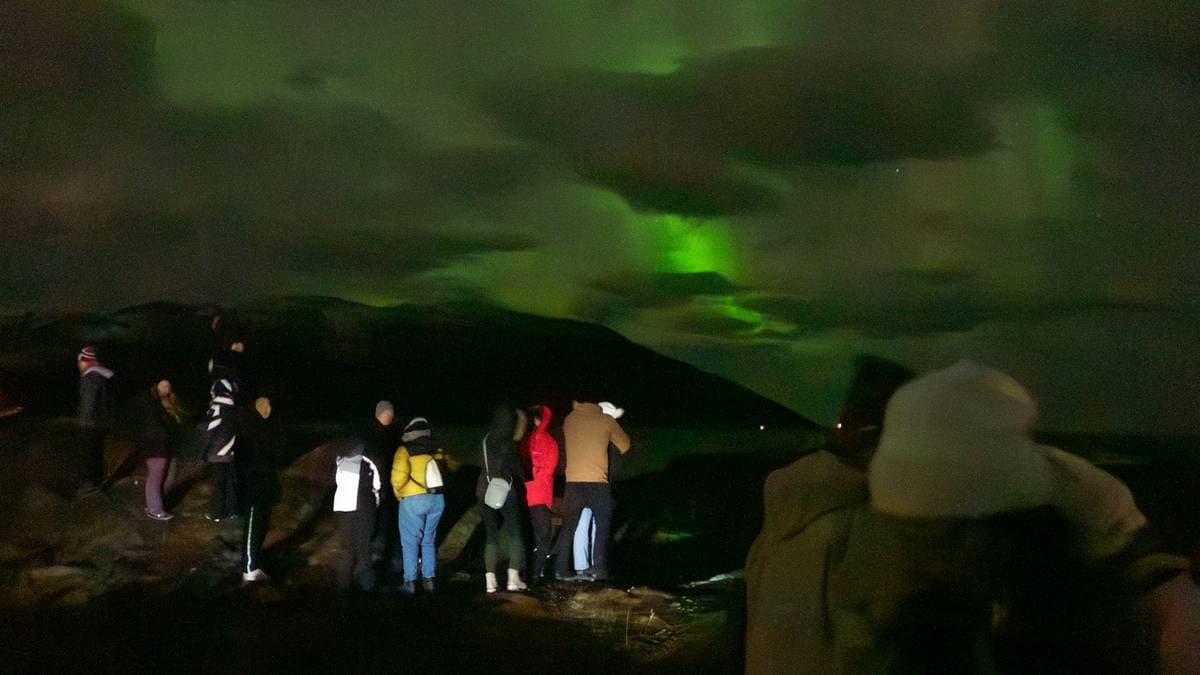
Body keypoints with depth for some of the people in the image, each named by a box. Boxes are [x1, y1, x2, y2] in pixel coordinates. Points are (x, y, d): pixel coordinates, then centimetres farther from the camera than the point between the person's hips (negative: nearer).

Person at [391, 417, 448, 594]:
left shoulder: (405, 450, -3)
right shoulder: (436, 450, 12)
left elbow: (399, 475, -15)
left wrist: (398, 493, 1)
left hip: (413, 500, -5)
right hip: (438, 499, 5)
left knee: (410, 542, 5)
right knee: (428, 541, 18)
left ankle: (410, 582, 3)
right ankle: (429, 579, 17)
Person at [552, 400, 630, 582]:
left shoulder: (569, 420, 7)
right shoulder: (606, 420, 2)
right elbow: (625, 446, 14)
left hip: (573, 481, 2)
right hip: (598, 482, -2)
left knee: (568, 526, 11)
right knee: (602, 526, 7)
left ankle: (561, 568, 8)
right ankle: (598, 569, -1)